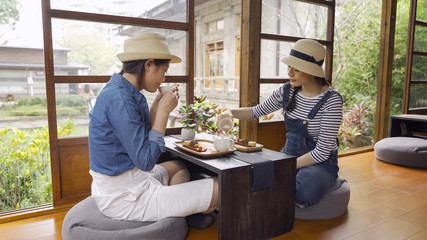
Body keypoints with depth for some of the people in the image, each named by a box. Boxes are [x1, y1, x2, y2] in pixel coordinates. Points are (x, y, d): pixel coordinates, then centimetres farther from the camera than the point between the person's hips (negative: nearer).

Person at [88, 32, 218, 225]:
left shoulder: (124, 91, 5)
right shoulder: (119, 100, -25)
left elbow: (142, 138, 12)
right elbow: (146, 161, -25)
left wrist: (158, 104, 3)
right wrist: (164, 111, -18)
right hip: (124, 198, -10)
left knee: (179, 167, 31)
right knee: (219, 189, -10)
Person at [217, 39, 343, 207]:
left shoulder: (331, 100, -18)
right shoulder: (287, 91, -2)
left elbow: (322, 151, -19)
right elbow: (257, 111, 9)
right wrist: (231, 113, -10)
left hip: (321, 163, -4)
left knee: (305, 190, -37)